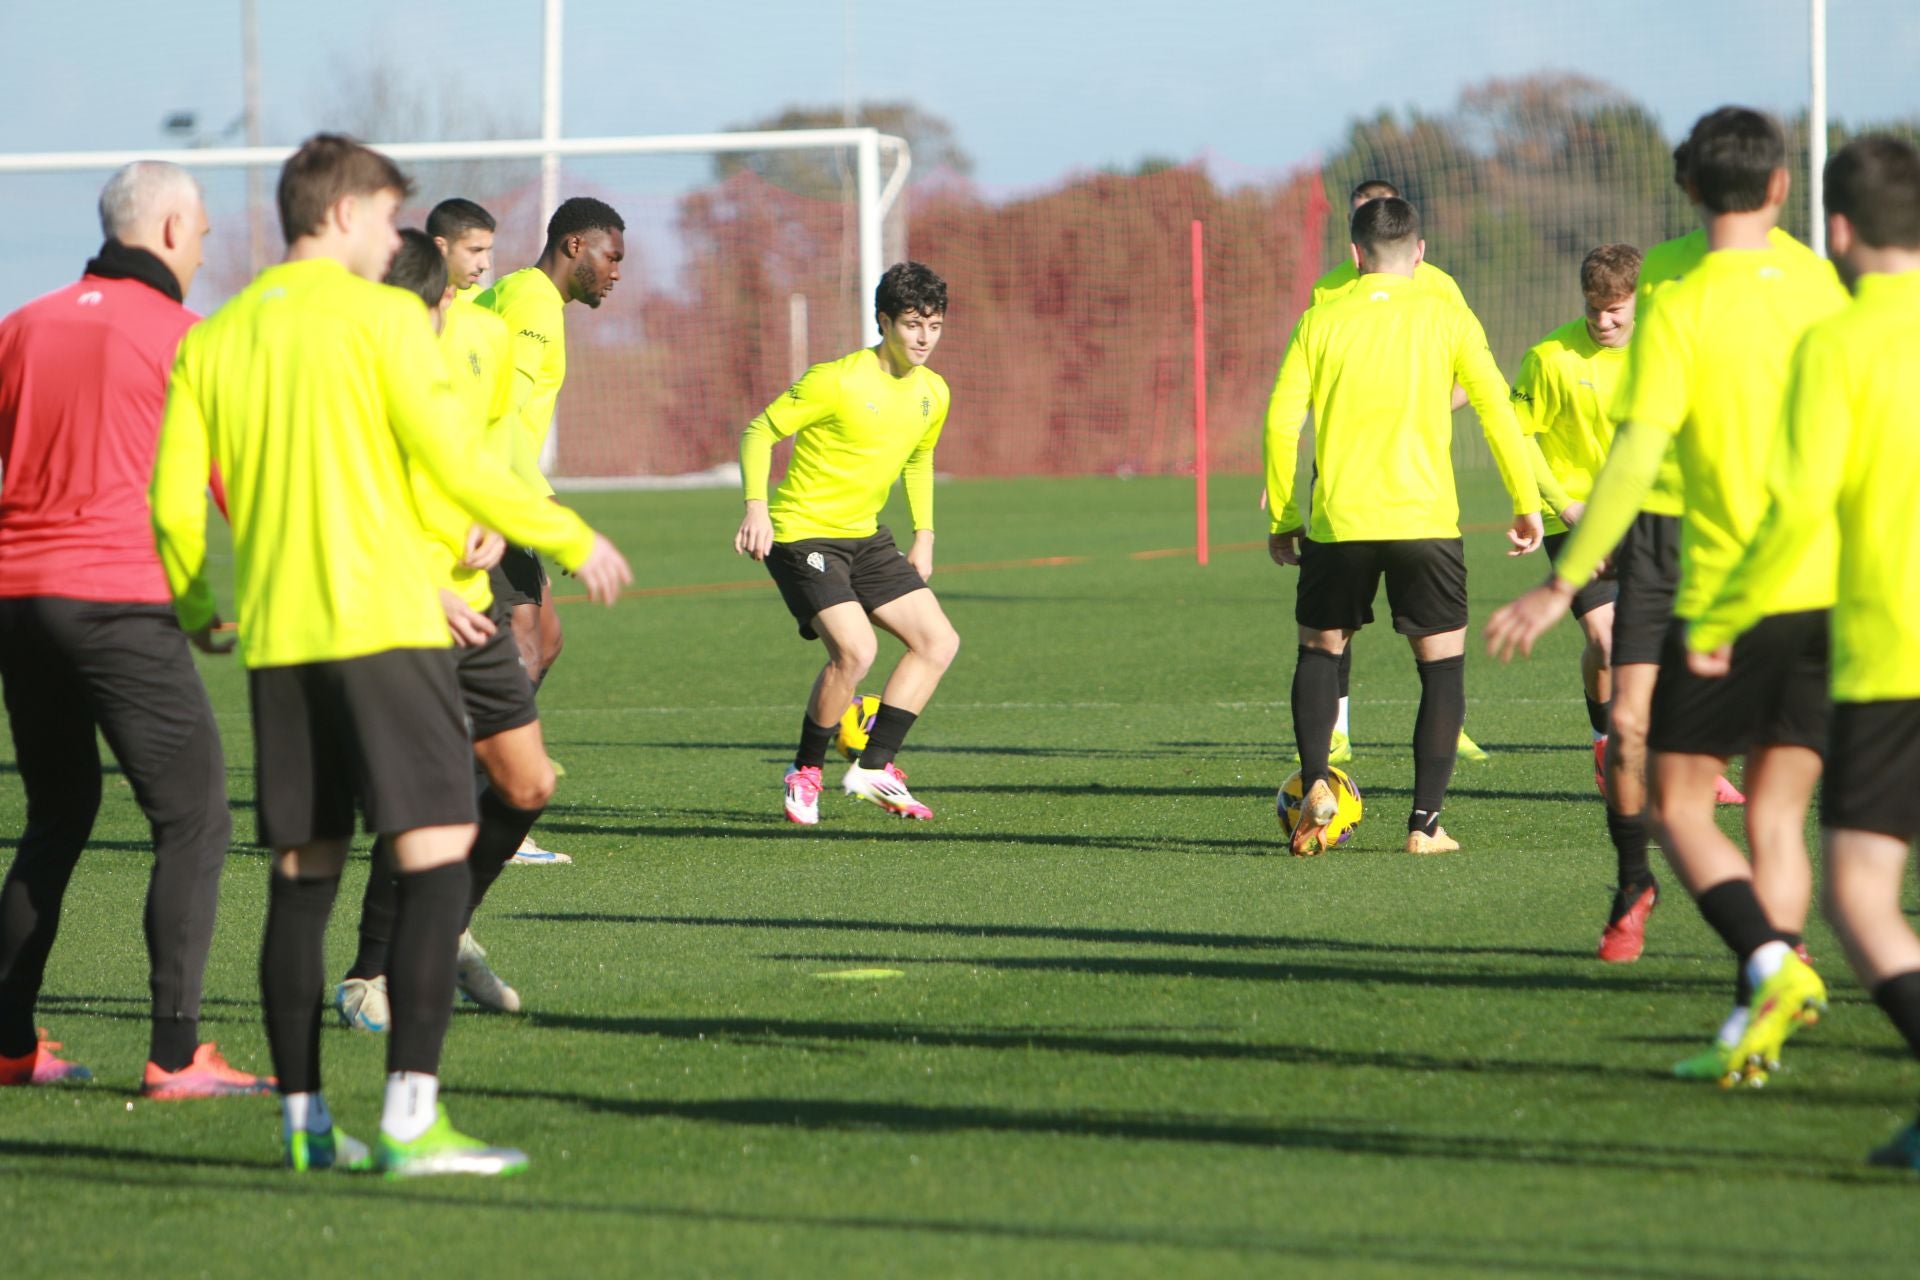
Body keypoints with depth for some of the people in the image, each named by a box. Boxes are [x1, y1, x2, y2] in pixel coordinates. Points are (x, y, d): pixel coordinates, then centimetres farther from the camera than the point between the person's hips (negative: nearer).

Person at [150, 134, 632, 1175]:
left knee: (301, 874, 10)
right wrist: (573, 542, 2)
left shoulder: (214, 339, 11)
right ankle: (410, 1117, -16)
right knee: (435, 856, -6)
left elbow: (174, 503, 10)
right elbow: (455, 464, -9)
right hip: (383, 622, -6)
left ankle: (303, 1119, 10)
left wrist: (197, 609, 28)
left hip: (276, 638, 6)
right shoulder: (382, 317, -4)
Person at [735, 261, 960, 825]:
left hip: (866, 537, 8)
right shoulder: (836, 381, -18)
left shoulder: (933, 393, 4)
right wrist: (756, 506, -25)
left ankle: (873, 768, 4)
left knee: (939, 641, -1)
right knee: (856, 650, -24)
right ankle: (806, 770, -2)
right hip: (803, 532, -8)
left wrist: (924, 535, 14)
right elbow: (760, 431, -12)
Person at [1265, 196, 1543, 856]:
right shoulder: (1446, 317, 2)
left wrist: (1282, 518, 8)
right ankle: (1425, 820, 1)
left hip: (1336, 521, 1)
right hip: (1425, 518, -1)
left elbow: (1281, 422, 1)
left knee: (1321, 648, 18)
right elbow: (1496, 409, -1)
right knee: (1442, 659, 9)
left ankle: (1314, 784, -2)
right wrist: (1526, 503, 7)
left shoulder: (1321, 322, 5)